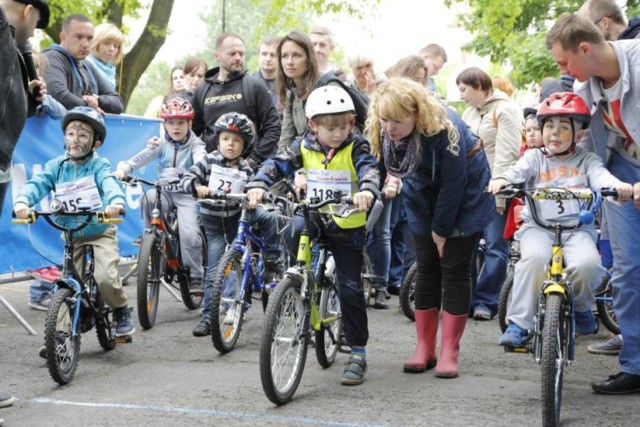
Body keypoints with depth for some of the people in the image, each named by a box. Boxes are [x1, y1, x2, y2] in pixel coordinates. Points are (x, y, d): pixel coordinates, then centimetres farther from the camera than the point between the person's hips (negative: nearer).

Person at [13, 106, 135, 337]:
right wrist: (22, 201, -38)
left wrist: (116, 201, -52)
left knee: (105, 277, -20)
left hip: (100, 232, -3)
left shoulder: (98, 165, -9)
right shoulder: (55, 166, -1)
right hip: (71, 235, 3)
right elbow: (37, 184, -15)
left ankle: (121, 312, 7)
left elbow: (109, 183, -28)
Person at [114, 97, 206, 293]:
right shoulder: (161, 144, 7)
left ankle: (195, 278, -8)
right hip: (165, 192, 3)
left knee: (189, 234, -22)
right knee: (148, 197, -32)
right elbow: (139, 158, -5)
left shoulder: (195, 144, -1)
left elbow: (201, 162, -22)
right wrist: (122, 169, -26)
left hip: (187, 194, -2)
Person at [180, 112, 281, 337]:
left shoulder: (246, 170, -2)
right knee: (214, 272, -4)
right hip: (214, 222, -2)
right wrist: (197, 187, -33)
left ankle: (272, 259, -1)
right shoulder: (209, 162, -7)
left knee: (268, 217, -22)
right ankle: (208, 317, 5)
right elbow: (186, 179, -11)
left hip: (237, 216, 2)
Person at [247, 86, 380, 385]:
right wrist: (258, 185, -32)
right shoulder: (304, 147, -2)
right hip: (314, 215, 2)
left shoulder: (356, 147, -10)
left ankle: (358, 353, 7)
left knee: (349, 287, -4)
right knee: (295, 231, -34)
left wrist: (367, 190, -50)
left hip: (347, 224, -2)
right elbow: (278, 164, -11)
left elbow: (369, 168, -27)